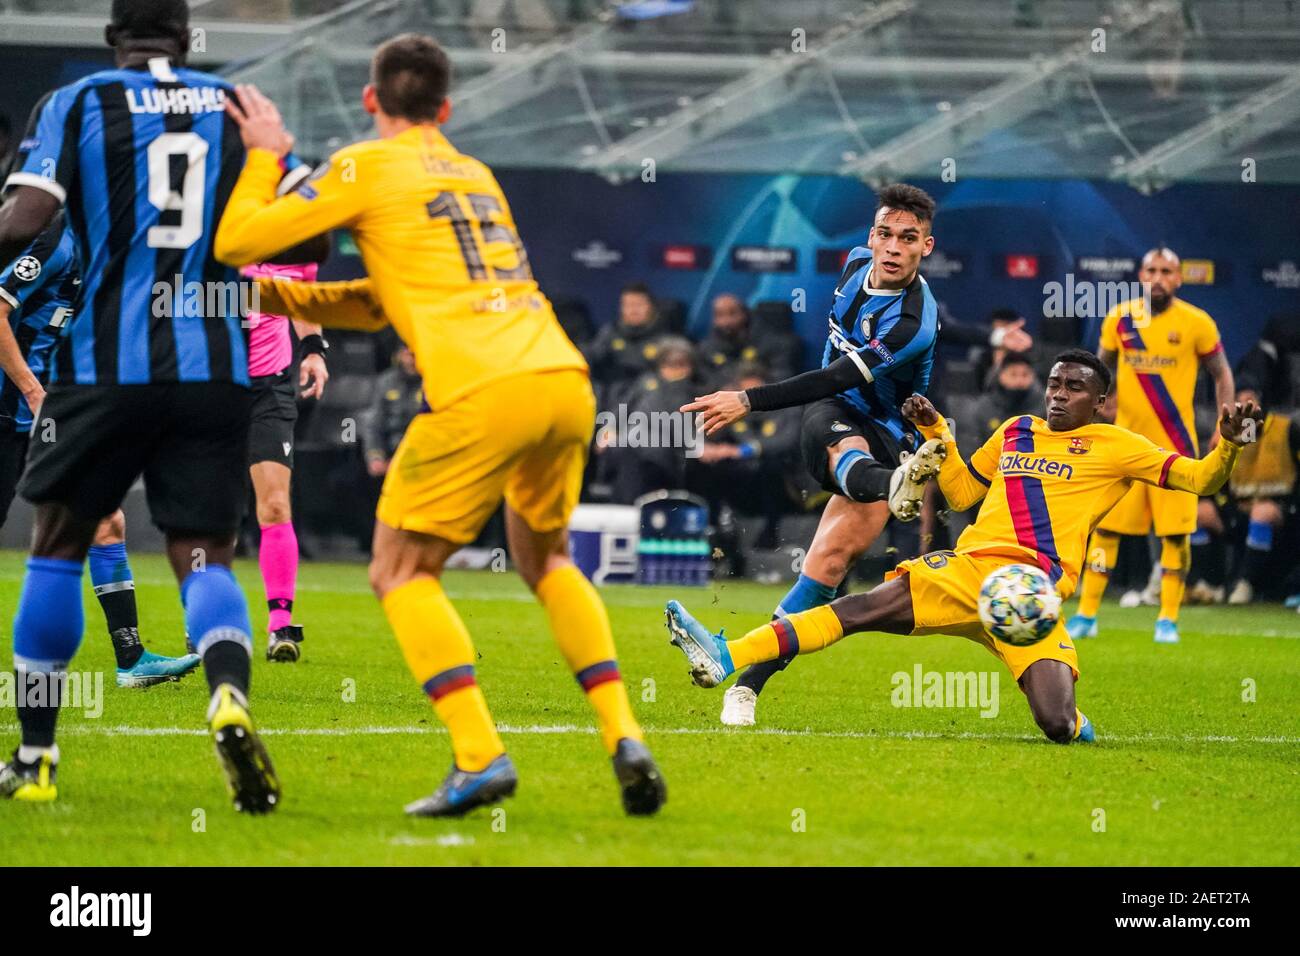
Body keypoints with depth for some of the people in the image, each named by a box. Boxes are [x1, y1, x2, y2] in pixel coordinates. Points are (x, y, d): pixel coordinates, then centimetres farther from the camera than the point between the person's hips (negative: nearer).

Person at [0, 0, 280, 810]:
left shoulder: (76, 105, 1)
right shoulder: (241, 108, 8)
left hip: (106, 366, -1)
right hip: (213, 370, 1)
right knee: (204, 556, 5)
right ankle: (231, 695, -27)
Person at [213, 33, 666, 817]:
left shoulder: (365, 167, 8)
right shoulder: (475, 174, 28)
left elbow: (236, 244, 9)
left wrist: (266, 156, 24)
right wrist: (282, 297, 36)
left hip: (481, 392, -6)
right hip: (566, 379, 6)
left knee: (402, 573, 8)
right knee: (546, 560, 28)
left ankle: (480, 757, -8)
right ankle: (624, 738, 11)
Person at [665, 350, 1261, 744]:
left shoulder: (1116, 447, 8)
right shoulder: (1015, 432, 22)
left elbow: (1200, 480, 5)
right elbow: (961, 492, 33)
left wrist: (1228, 445, -15)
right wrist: (936, 433, 22)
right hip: (969, 568, 4)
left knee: (1057, 726, -23)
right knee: (859, 610, -18)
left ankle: (1076, 725, 18)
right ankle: (724, 658, -26)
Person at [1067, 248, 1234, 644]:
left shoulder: (1197, 324, -4)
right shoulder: (1119, 318, 3)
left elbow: (1221, 376, 6)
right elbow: (1102, 369, 18)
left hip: (1175, 444, -2)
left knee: (1175, 533, -2)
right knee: (1106, 526, 1)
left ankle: (1168, 619, 8)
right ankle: (1086, 615, 9)